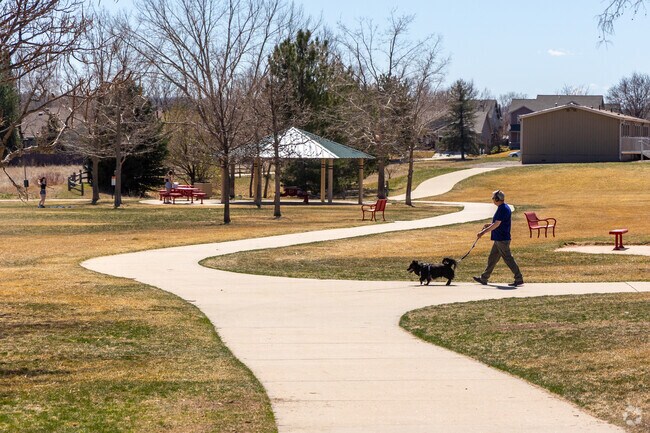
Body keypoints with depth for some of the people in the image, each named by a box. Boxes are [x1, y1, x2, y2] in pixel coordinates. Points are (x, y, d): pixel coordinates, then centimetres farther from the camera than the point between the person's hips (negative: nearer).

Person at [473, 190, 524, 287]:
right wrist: (489, 225, 21)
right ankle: (483, 279, 23)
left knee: (508, 259, -6)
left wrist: (483, 232, -21)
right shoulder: (505, 208, 13)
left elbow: (497, 224, -23)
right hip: (499, 239, 11)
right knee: (492, 259, 15)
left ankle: (519, 279, -3)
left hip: (502, 239, -11)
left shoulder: (503, 209, -19)